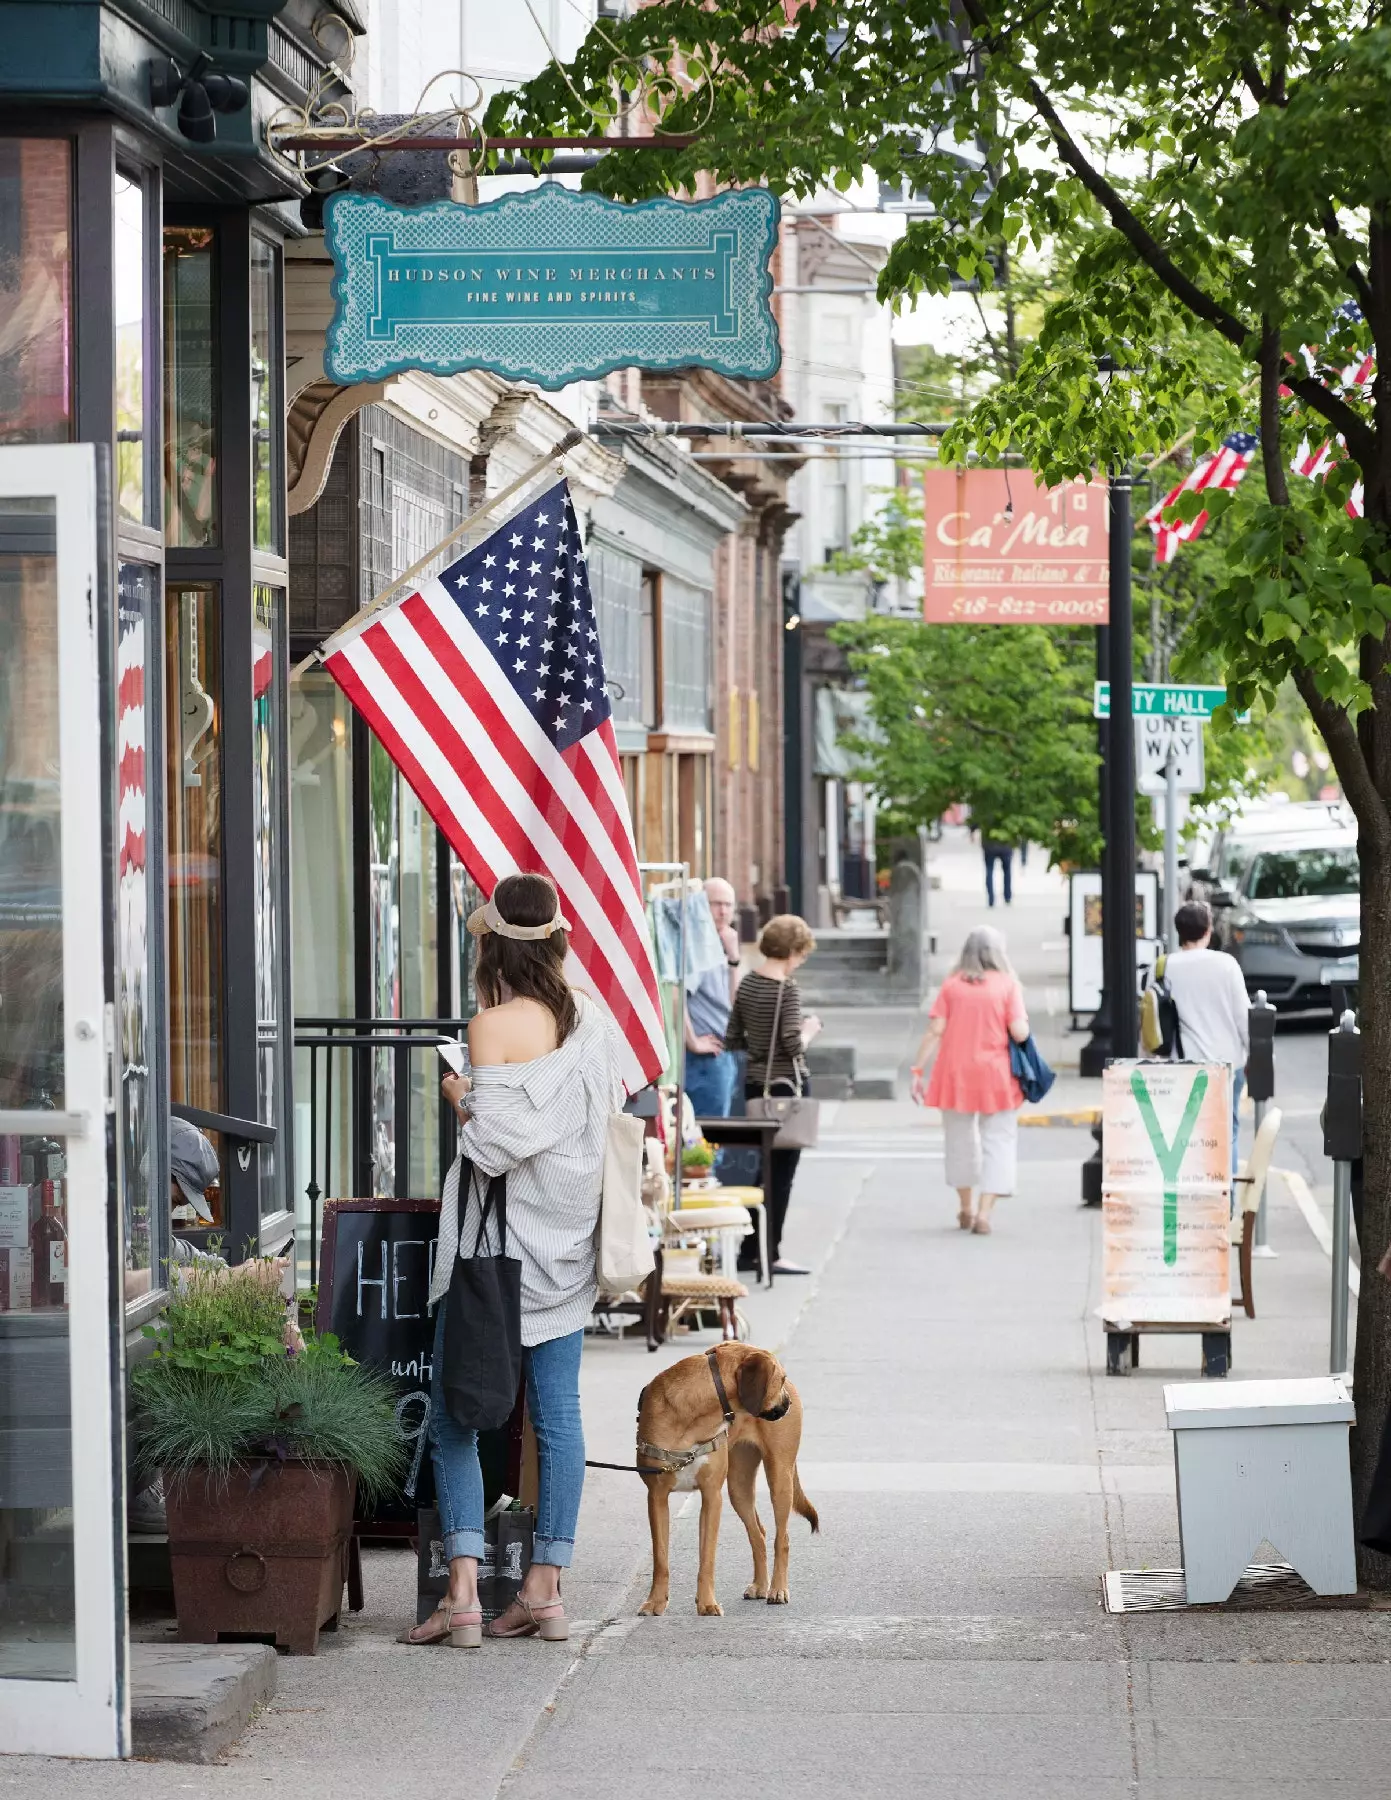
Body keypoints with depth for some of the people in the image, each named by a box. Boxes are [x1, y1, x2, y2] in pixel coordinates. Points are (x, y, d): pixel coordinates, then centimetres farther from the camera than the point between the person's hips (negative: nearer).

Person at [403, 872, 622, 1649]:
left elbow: (494, 1145, -21)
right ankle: (547, 1588, 12)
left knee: (454, 1416, 1)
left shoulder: (496, 1027, -16)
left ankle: (464, 1593, -8)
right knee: (558, 1412, 9)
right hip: (569, 1242, 6)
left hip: (499, 1242, -6)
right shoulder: (595, 1018, 3)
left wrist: (457, 1093, -4)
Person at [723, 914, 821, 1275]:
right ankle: (771, 1254, 3)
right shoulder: (787, 989, -17)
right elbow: (793, 1046, -22)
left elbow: (732, 1040, 9)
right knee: (782, 1172, 0)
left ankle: (750, 1249, 19)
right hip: (785, 1085, -7)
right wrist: (809, 1030, -3)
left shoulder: (747, 982, 6)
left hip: (754, 1084, 7)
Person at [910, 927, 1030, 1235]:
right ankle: (984, 1213, -8)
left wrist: (919, 1071, 0)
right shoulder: (1008, 984, -4)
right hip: (995, 1075, -3)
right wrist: (1023, 1025, 11)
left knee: (960, 1139, 17)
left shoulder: (952, 984, 1)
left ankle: (966, 1209, 30)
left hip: (955, 1072, 3)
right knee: (998, 1143, 3)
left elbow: (935, 1031, -3)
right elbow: (1019, 1033, -11)